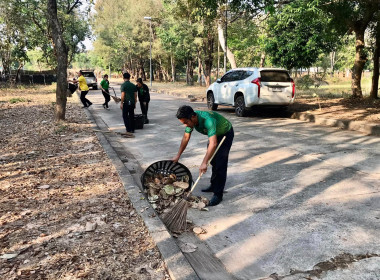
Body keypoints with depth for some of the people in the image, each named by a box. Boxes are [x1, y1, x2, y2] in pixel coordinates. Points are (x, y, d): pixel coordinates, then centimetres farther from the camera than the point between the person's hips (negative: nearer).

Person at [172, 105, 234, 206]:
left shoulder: (208, 120, -42)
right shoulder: (191, 120, -17)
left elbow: (213, 144, -47)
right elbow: (186, 137, -5)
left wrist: (204, 163, -49)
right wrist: (178, 156, -4)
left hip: (226, 134, -8)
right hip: (215, 134, 8)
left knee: (220, 164, -14)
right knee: (213, 161, 16)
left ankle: (218, 194, -9)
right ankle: (214, 186, 33)